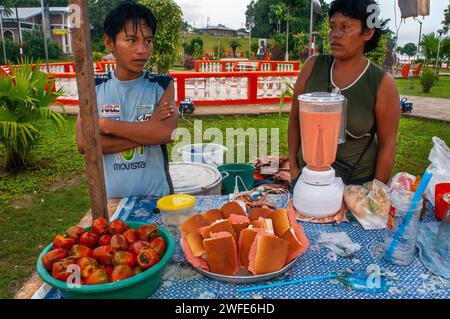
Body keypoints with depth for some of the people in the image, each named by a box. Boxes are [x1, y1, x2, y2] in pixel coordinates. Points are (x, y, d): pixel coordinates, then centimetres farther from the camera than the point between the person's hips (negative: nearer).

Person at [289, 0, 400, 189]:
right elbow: (295, 117, 2)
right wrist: (293, 166, 2)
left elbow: (387, 144, -6)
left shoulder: (382, 83, -12)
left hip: (357, 181, -2)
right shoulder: (313, 66, -6)